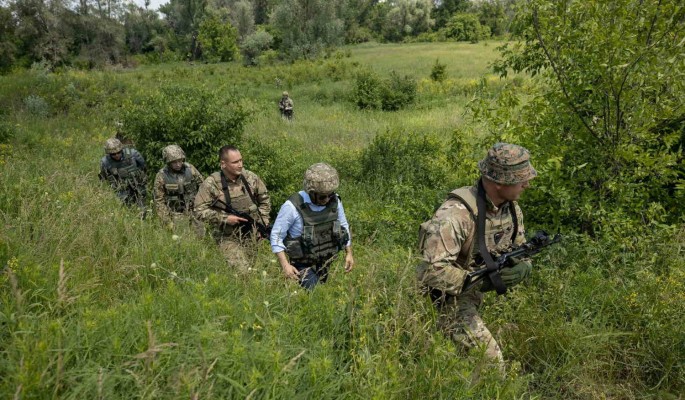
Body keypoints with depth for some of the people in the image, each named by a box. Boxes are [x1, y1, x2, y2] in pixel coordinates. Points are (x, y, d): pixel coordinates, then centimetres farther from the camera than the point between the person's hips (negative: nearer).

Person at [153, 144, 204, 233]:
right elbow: (159, 201, -5)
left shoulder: (190, 169, -5)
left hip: (194, 212, 2)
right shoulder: (161, 176, -9)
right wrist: (168, 222, -9)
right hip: (176, 216, -2)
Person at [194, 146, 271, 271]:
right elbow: (199, 211, -11)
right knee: (242, 271, -16)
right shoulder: (211, 184, -11)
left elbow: (264, 199, 12)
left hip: (252, 234, 4)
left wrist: (262, 223, 4)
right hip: (228, 238, -4)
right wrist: (225, 219, -18)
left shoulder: (250, 177, 0)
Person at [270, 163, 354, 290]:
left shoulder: (334, 201, -11)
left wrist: (349, 253, 4)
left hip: (326, 261, 5)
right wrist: (285, 265, -24)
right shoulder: (292, 206, -26)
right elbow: (276, 236, -18)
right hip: (303, 265, -5)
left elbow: (343, 226, 6)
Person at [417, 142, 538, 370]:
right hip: (447, 296, -8)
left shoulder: (512, 208, -3)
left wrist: (522, 265, -14)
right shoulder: (457, 213, -31)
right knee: (491, 362, -9)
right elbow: (433, 269, -35)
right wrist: (480, 280, -30)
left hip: (472, 294, 8)